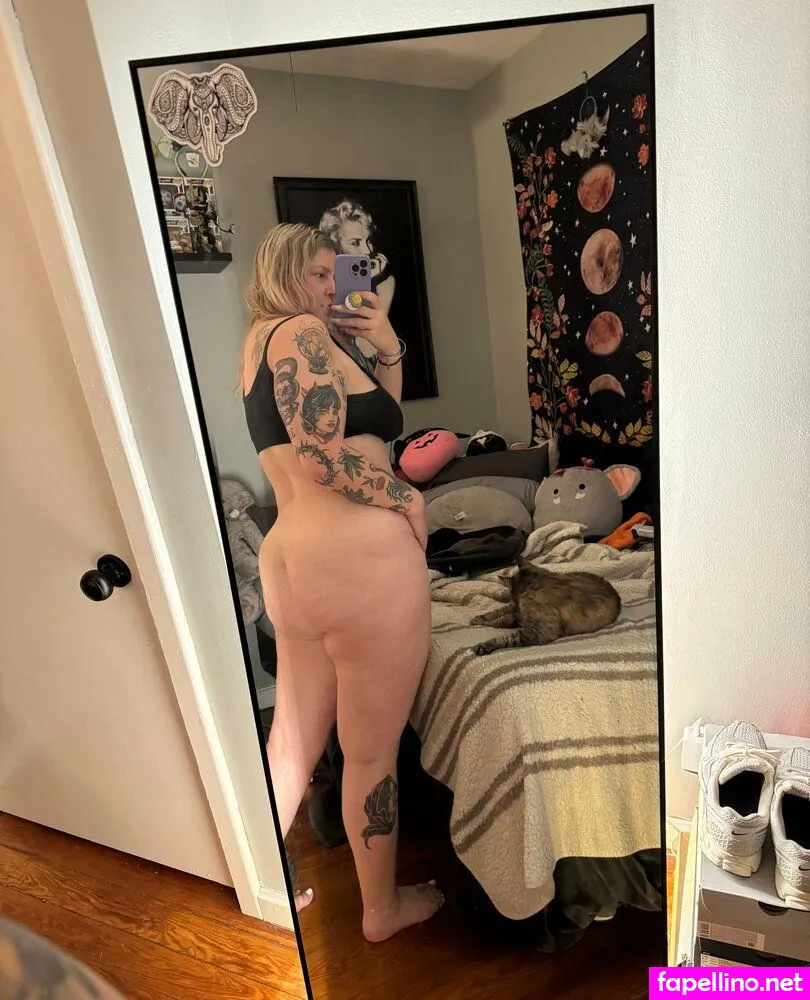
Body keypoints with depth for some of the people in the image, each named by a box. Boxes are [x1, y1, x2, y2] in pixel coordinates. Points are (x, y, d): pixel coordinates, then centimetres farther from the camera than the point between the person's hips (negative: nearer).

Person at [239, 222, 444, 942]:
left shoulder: (263, 342, 21)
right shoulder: (301, 332, -6)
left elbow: (376, 423, 20)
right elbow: (324, 459, -18)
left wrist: (387, 348, 12)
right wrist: (407, 499, -6)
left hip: (292, 560, 9)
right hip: (364, 562, -9)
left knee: (295, 738, 21)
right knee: (372, 750, 11)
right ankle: (384, 907, 35)